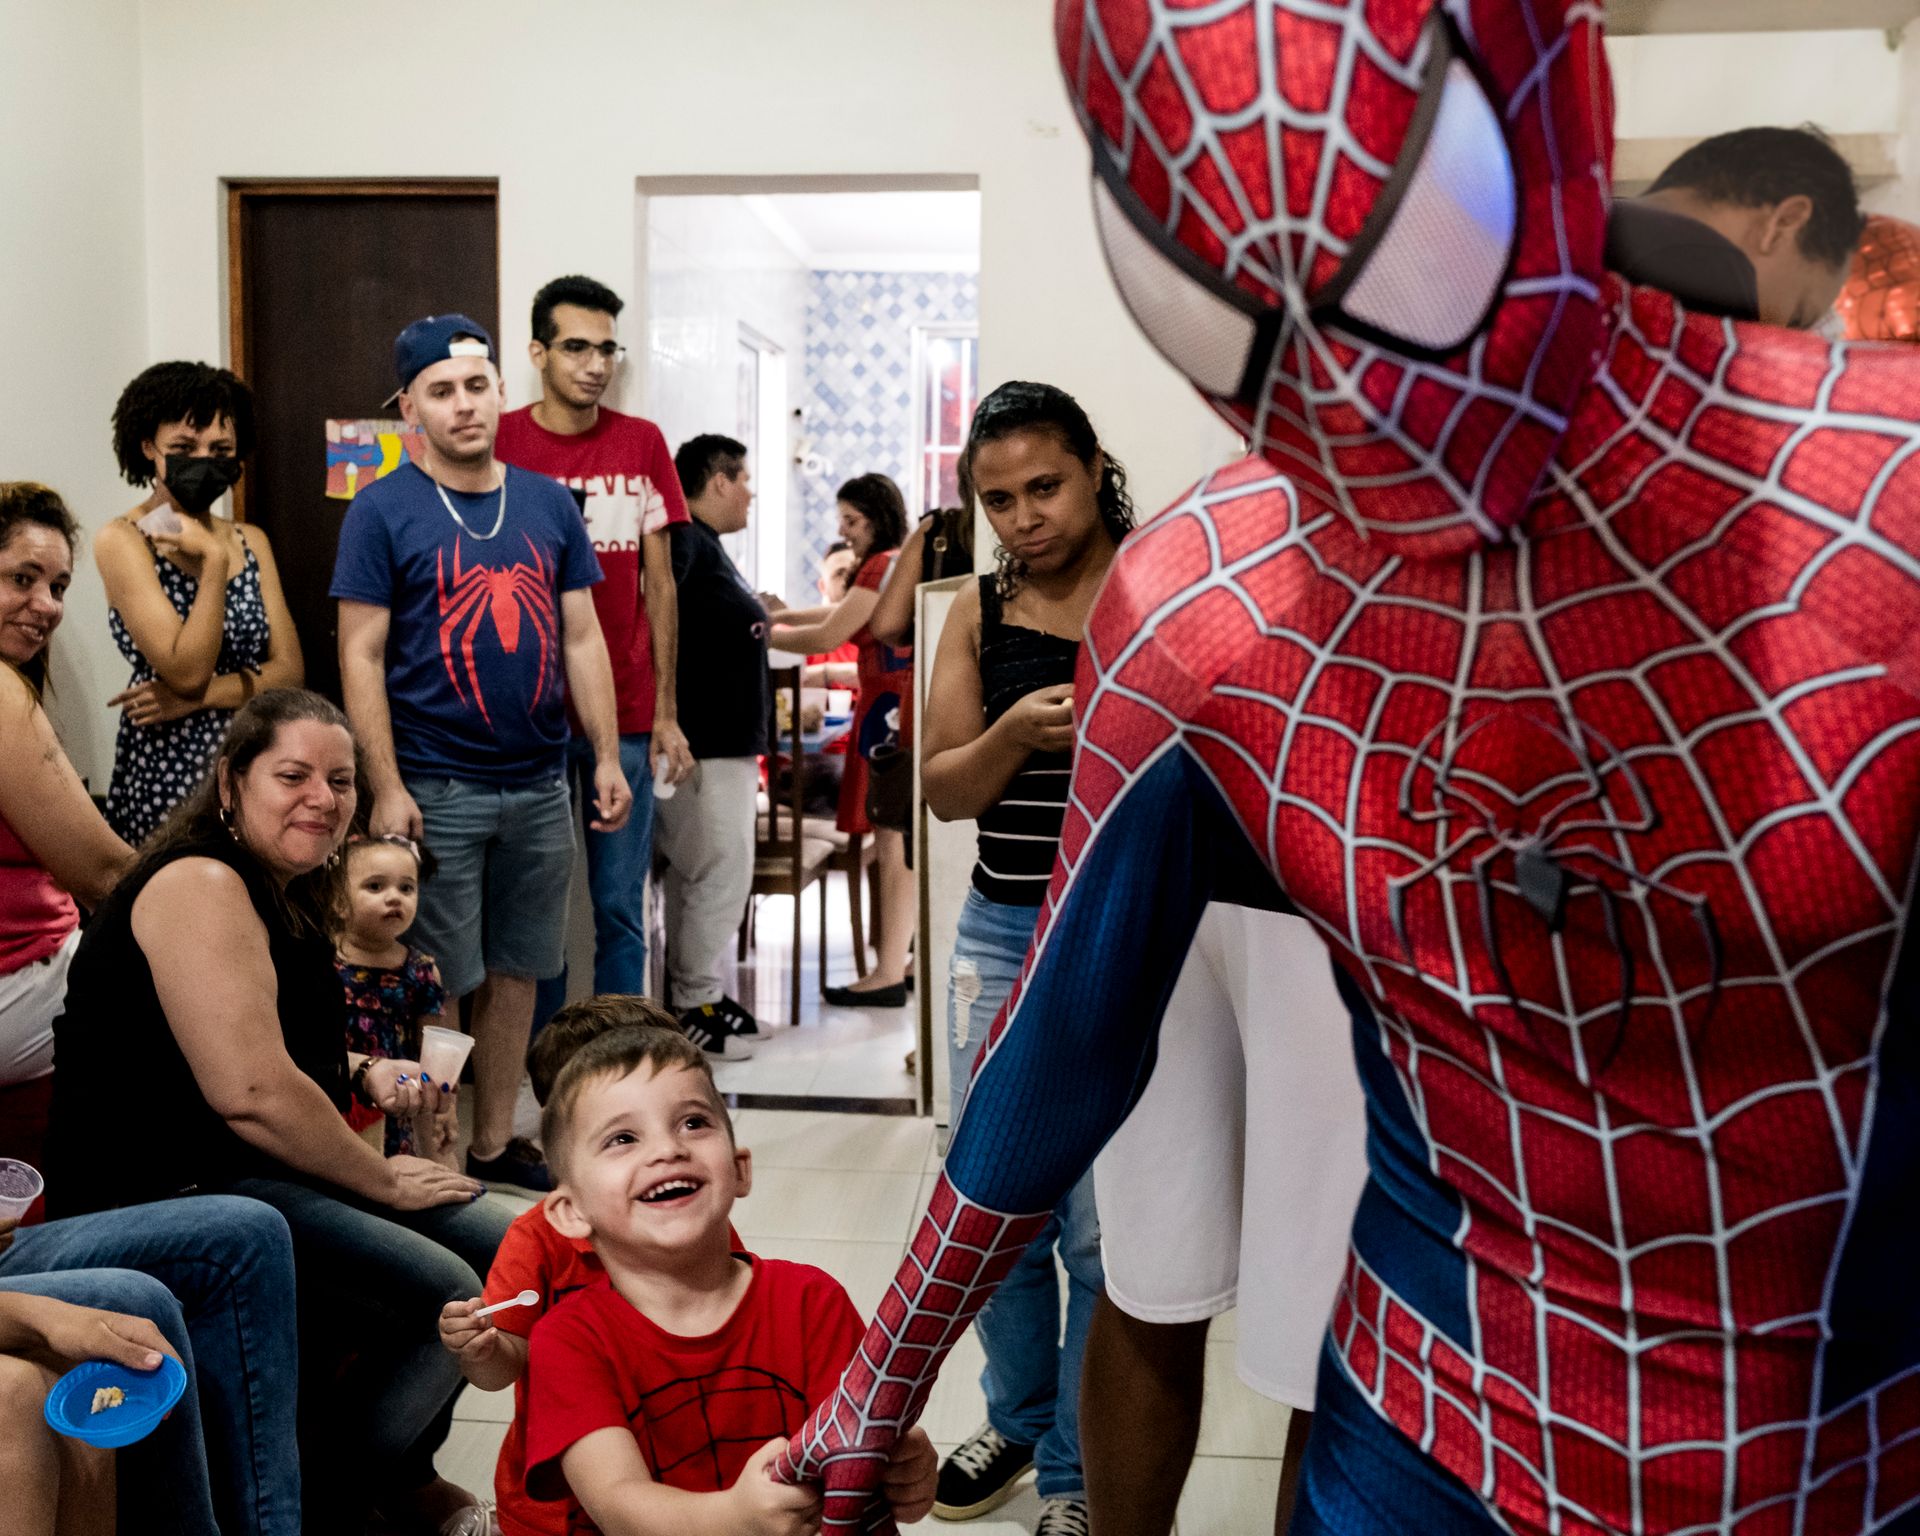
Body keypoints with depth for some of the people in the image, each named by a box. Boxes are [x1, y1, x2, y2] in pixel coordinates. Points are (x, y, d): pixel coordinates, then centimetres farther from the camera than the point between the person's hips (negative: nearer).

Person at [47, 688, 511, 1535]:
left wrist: (367, 1075, 10)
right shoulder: (200, 887, -18)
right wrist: (384, 1179, -14)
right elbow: (250, 1092, -27)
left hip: (258, 1171, 10)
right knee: (441, 1289, -22)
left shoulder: (288, 893, 15)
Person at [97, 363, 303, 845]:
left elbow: (289, 670, 2)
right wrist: (214, 561, -14)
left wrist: (198, 696, -12)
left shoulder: (251, 542, 10)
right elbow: (185, 670, -15)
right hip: (165, 771, -4)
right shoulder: (122, 540, -6)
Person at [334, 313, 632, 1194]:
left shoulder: (547, 503, 9)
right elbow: (360, 656, -7)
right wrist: (386, 788, -14)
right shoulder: (383, 511, -3)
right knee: (436, 988, 1)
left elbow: (581, 637, 10)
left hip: (539, 785, 5)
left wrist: (608, 757, 4)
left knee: (517, 972, 12)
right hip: (438, 789, -4)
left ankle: (495, 1142, 25)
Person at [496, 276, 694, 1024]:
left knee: (621, 912, 6)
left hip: (625, 716, 2)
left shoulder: (643, 443, 6)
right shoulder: (500, 443, 0)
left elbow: (659, 585, 9)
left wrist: (667, 713, 5)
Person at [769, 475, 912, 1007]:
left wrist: (765, 635, -3)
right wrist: (782, 616, 12)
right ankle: (907, 957, 18)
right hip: (896, 707, 10)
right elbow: (848, 615, 22)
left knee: (893, 841, -10)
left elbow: (829, 636, -16)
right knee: (903, 840, 13)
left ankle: (889, 974, -9)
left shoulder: (884, 566, -13)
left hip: (891, 707, -10)